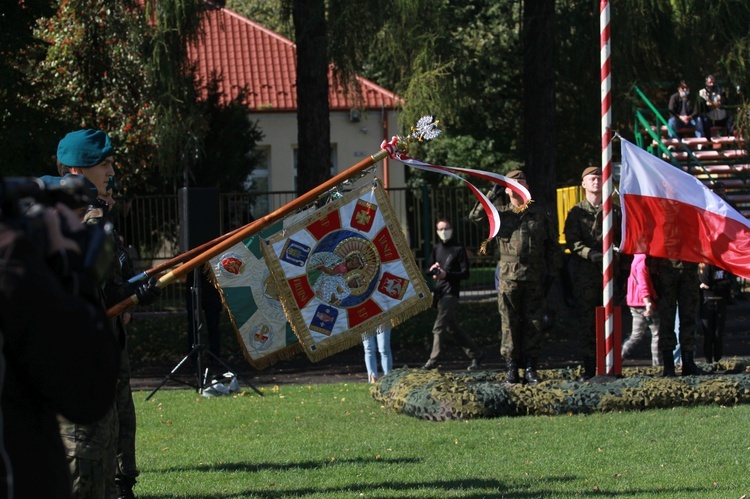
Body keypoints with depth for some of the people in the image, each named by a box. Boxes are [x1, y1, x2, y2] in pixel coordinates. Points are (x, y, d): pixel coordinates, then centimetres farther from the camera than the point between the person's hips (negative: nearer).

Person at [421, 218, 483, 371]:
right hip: (439, 292, 7)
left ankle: (433, 361, -12)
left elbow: (465, 274, -7)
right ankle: (475, 353, 22)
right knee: (453, 327, 12)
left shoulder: (459, 249, -3)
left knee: (438, 327, -13)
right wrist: (432, 270, -4)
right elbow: (429, 271, 20)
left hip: (451, 292, -7)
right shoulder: (436, 248, 15)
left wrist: (446, 274, -19)